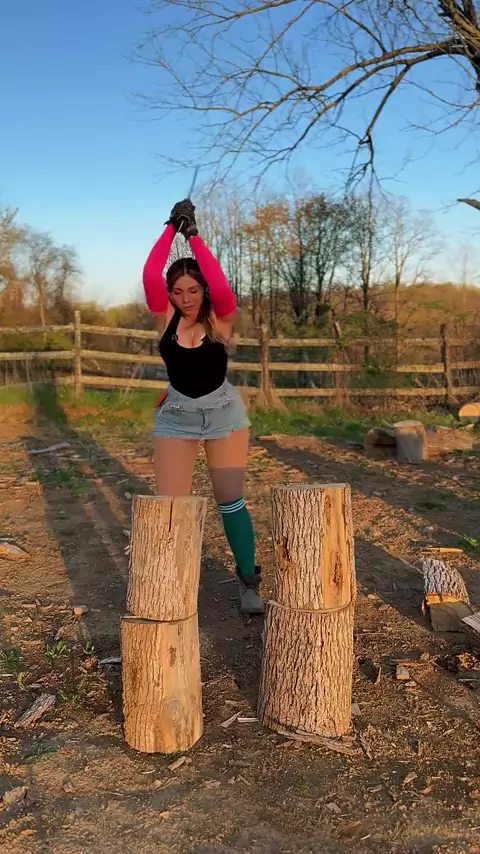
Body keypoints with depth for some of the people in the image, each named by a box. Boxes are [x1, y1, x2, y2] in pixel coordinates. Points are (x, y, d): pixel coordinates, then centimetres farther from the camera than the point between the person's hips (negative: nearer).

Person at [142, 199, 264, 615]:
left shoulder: (220, 318, -9)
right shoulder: (166, 318, -4)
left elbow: (221, 285, -28)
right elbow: (150, 276, -18)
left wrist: (194, 236, -22)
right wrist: (171, 229, -17)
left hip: (224, 411, -1)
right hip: (176, 415, 1)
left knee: (231, 501, 4)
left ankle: (249, 581, 17)